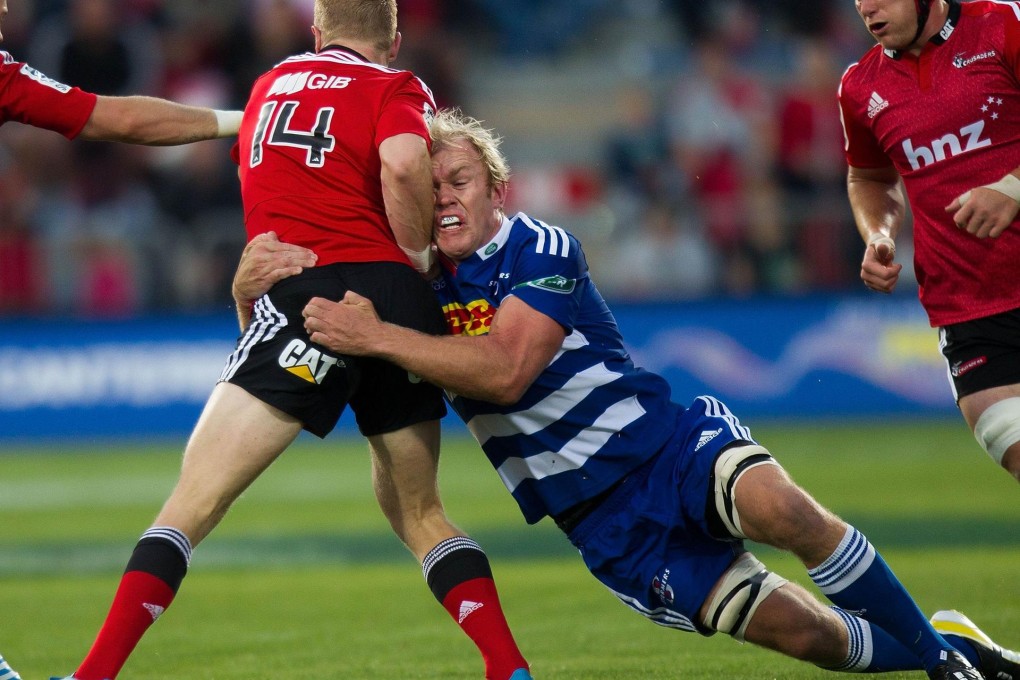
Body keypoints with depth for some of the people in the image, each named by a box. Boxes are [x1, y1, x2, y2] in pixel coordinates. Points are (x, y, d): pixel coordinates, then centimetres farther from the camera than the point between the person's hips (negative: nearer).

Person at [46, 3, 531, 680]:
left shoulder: (273, 82, 23)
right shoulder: (398, 89, 11)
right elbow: (403, 165, -11)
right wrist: (419, 258, 3)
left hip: (305, 292, -1)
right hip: (398, 298, 1)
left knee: (196, 497, -6)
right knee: (418, 514, 19)